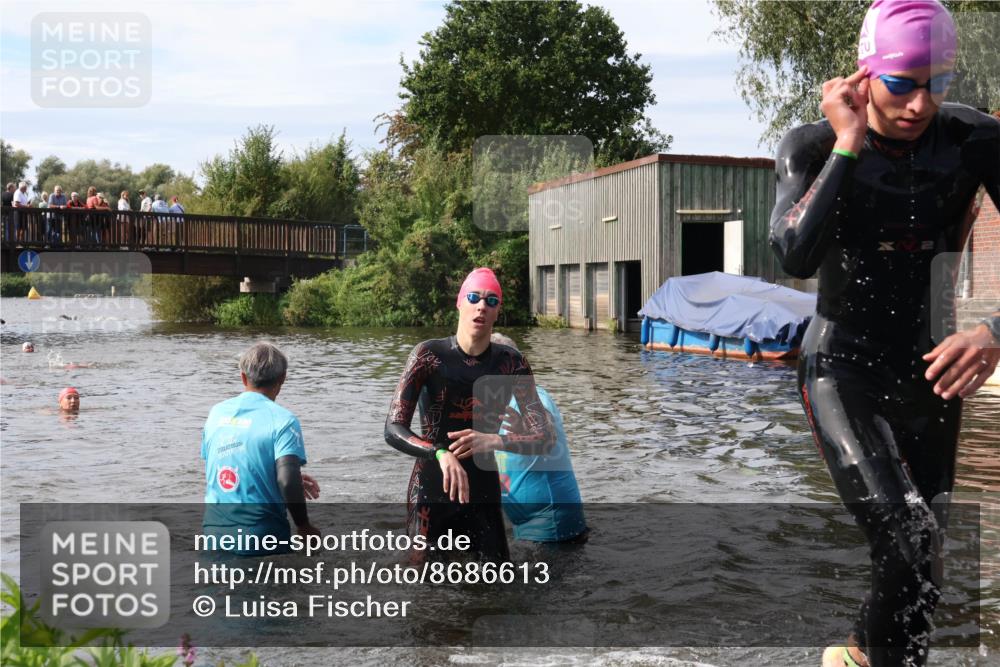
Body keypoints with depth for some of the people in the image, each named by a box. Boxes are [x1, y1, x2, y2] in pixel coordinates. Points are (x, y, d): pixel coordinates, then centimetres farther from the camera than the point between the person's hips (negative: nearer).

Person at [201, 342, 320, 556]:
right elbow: (287, 481, -20)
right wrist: (304, 525, -6)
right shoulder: (282, 420, -10)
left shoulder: (217, 412, 8)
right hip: (260, 535, -5)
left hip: (214, 530, 5)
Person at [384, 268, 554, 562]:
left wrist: (494, 440, -26)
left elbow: (543, 437, -6)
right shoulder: (429, 354, -9)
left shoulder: (511, 363, -1)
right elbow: (393, 429, -17)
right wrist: (440, 453, -36)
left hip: (484, 495, 3)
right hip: (431, 493, -3)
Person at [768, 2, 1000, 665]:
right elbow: (797, 257, -29)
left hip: (930, 372, 4)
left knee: (924, 557, 13)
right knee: (906, 547, -19)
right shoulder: (815, 147, -13)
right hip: (843, 369, -3)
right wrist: (849, 145, -27)